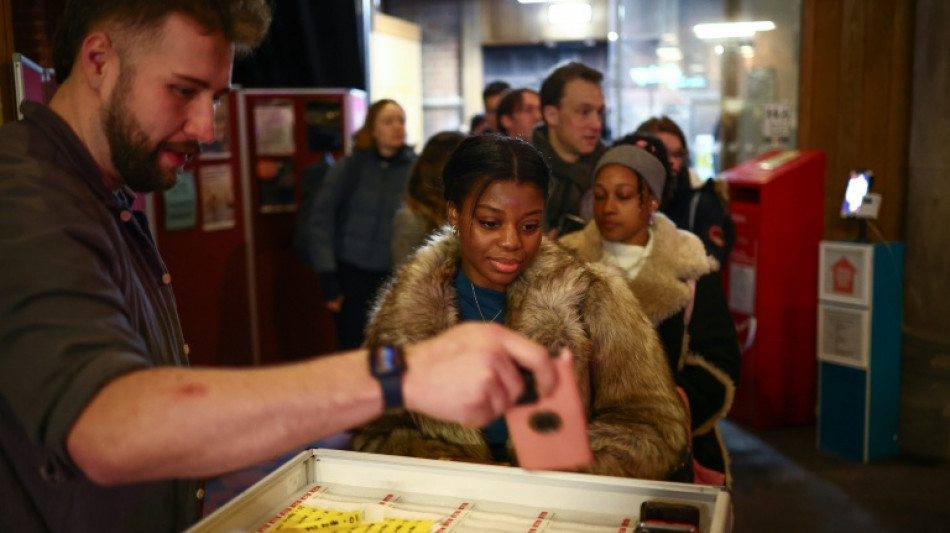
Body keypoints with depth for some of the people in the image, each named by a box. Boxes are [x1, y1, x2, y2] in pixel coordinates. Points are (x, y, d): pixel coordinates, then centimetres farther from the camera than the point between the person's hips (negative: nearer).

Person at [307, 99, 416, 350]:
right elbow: (321, 219, -1)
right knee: (353, 348, 4)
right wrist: (328, 275, -5)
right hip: (353, 274, 0)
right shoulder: (349, 168, -1)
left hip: (397, 276, 0)